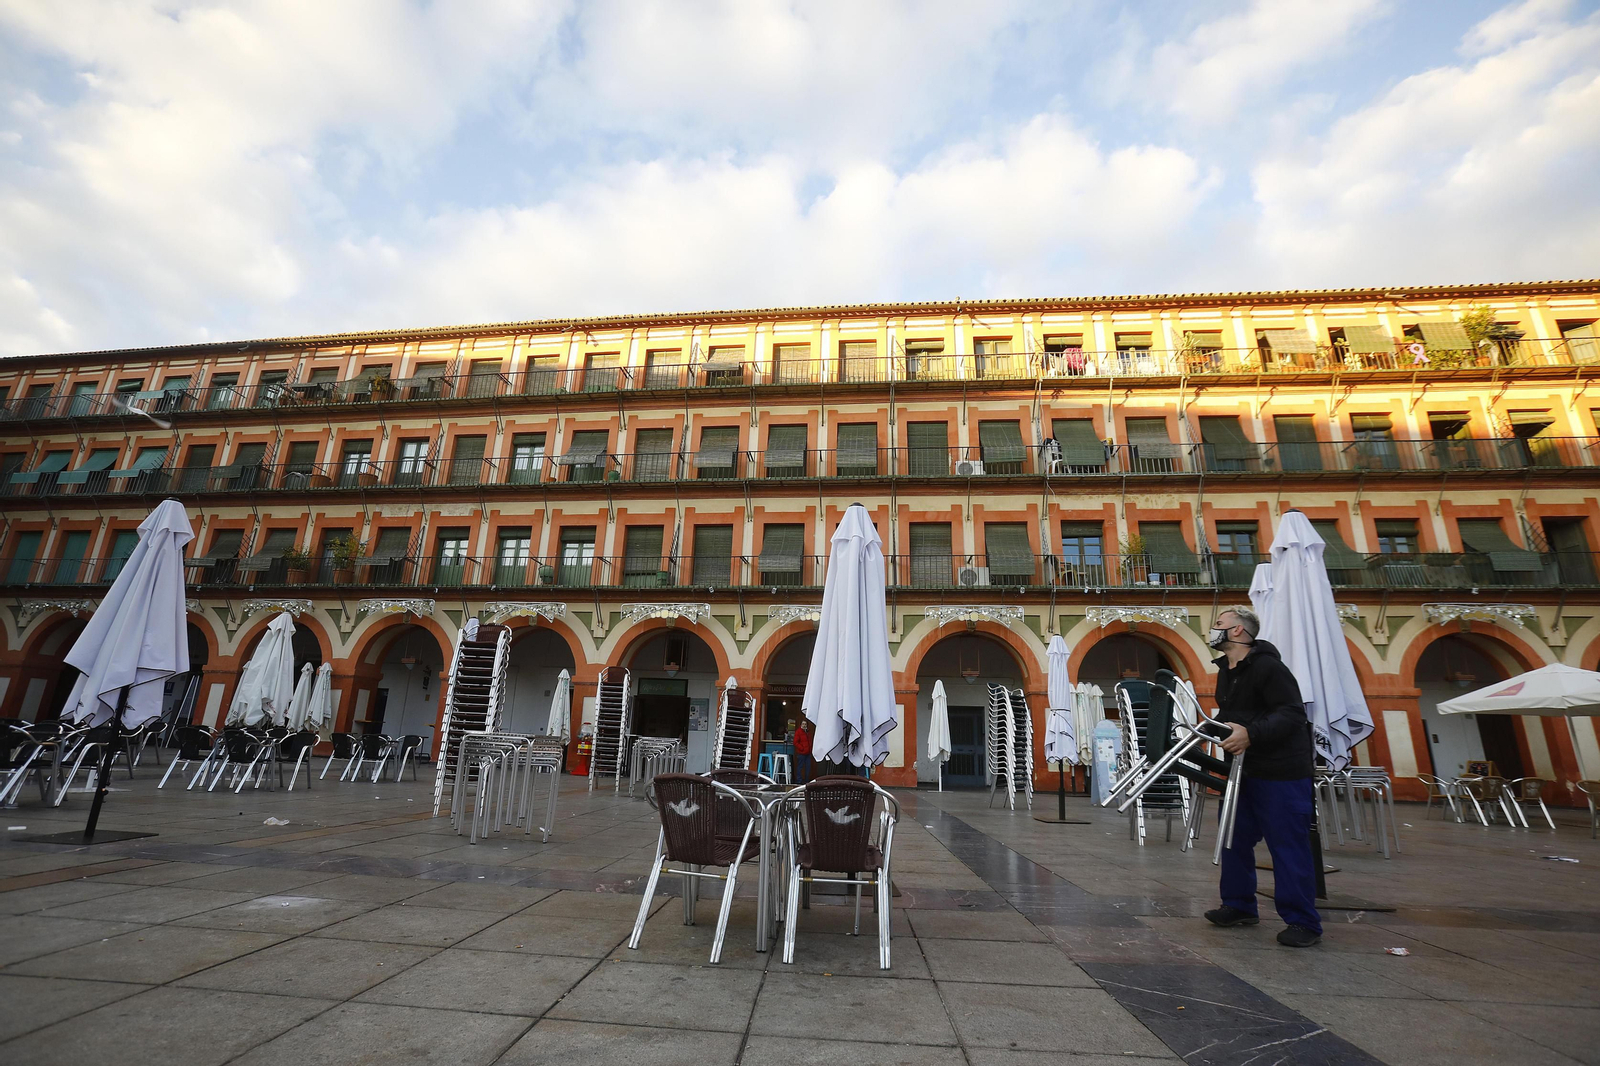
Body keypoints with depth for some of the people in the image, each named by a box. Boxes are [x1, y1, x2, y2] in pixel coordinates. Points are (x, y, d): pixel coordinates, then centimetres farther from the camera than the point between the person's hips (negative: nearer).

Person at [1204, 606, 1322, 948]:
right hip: (1243, 769, 9)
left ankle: (1303, 922, 11)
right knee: (1235, 839, 13)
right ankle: (1240, 906, 25)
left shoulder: (1268, 667, -17)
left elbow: (1292, 714, -24)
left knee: (1287, 845, -1)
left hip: (1281, 772, -9)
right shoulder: (1226, 671, 12)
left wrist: (1250, 734, -33)